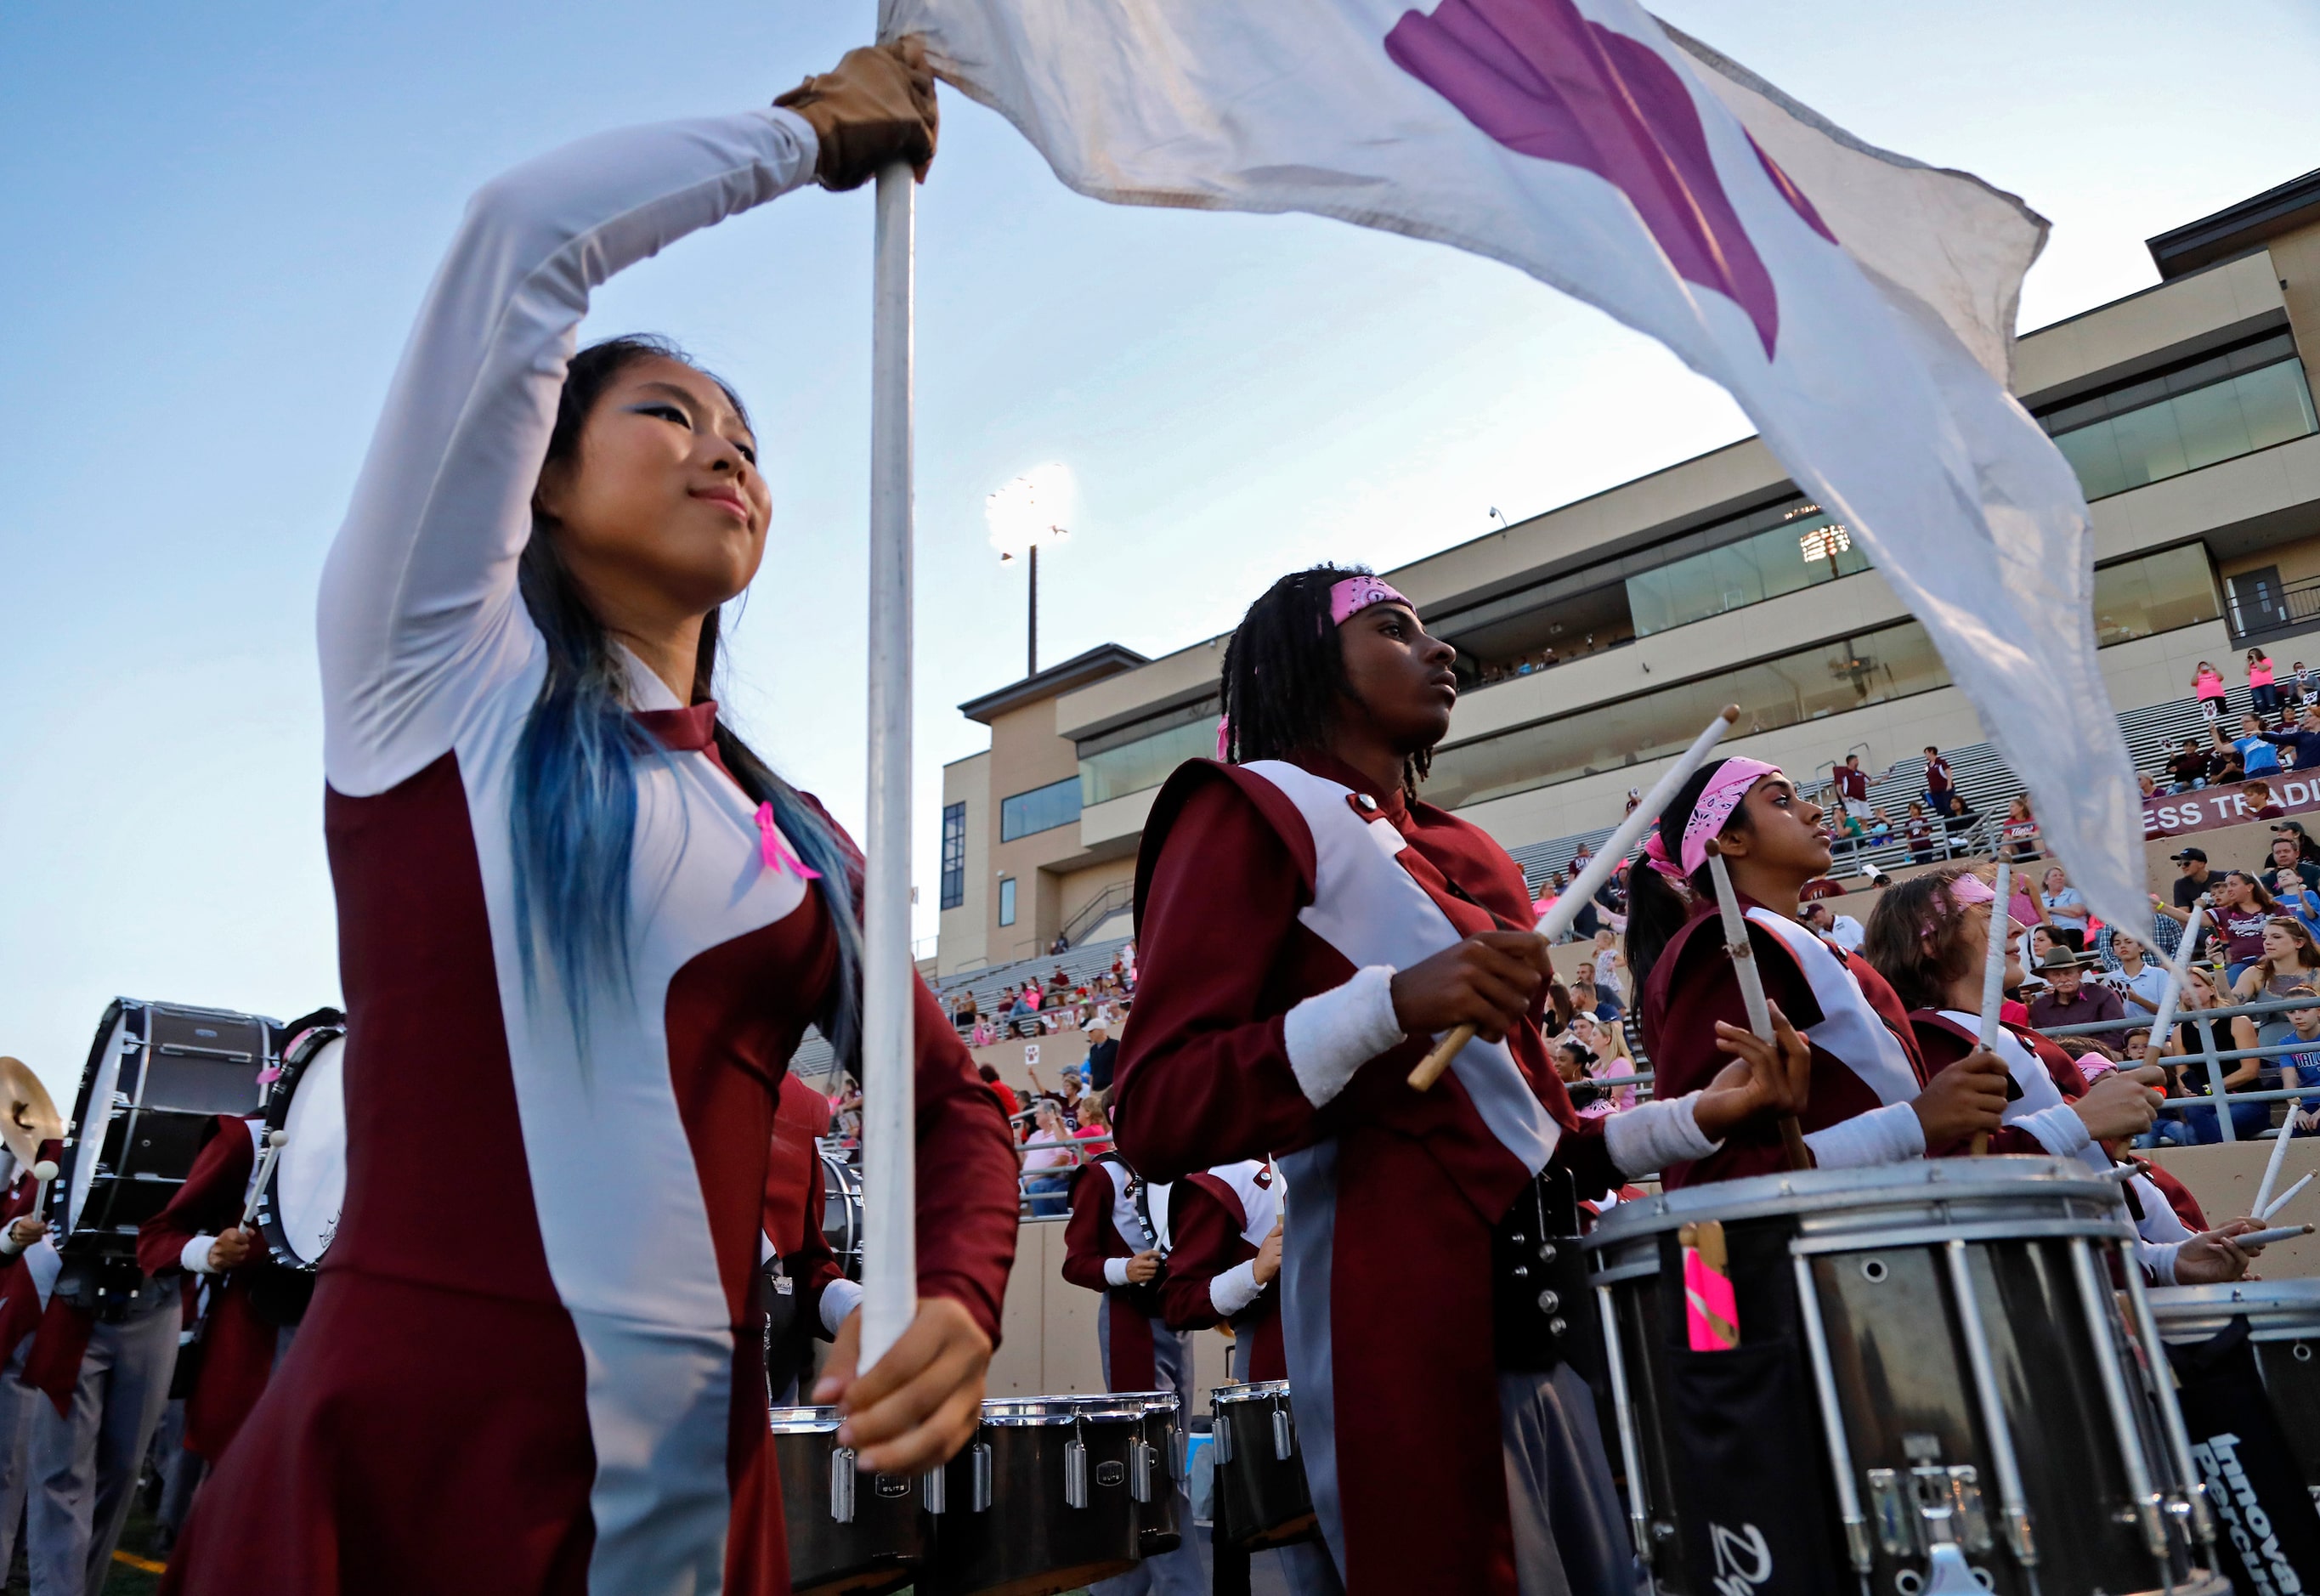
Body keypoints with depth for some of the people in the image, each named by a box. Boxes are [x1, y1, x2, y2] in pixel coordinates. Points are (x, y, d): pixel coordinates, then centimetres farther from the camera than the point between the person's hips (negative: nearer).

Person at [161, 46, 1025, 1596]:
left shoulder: (793, 833, 9)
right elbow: (529, 230, -8)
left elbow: (953, 1099, 11)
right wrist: (824, 125, 6)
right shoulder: (440, 659, -1)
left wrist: (960, 1301, -10)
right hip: (399, 1457, -4)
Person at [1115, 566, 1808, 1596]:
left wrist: (1700, 1117, 11)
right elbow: (1158, 1115, -15)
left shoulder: (1459, 851, 19)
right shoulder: (1252, 811, -3)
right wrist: (1395, 1004, -25)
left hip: (1550, 1310, 8)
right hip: (1407, 1318, -7)